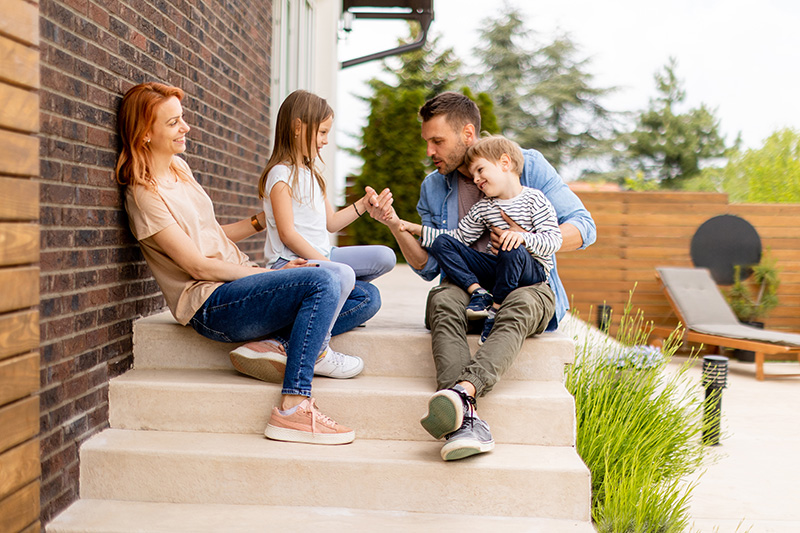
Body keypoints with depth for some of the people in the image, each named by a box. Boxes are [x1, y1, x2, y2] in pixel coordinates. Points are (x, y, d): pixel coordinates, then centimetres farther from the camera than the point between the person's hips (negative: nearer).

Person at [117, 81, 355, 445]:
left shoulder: (179, 167, 16)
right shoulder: (145, 196, -9)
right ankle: (293, 409, -32)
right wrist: (270, 273, -12)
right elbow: (198, 265, -14)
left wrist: (262, 220, 12)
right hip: (210, 305, -9)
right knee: (321, 282, -30)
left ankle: (272, 344, -11)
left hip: (238, 278, 9)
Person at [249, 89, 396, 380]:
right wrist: (325, 263, -20)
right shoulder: (281, 174, -9)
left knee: (385, 257, -4)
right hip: (290, 262, -10)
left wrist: (363, 204, 10)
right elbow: (287, 233, -16)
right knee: (343, 275, -37)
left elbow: (330, 222, 21)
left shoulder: (311, 174, 22)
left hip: (321, 256, 10)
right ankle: (317, 352, -21)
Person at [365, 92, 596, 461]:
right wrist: (395, 225, -7)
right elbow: (429, 266, 9)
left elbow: (583, 227, -1)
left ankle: (462, 391, -60)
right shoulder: (433, 188, 12)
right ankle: (466, 419, -53)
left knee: (519, 305, -38)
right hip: (466, 289, 2)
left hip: (528, 285, -2)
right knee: (442, 299, -34)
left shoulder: (529, 166, 2)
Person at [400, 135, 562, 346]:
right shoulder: (483, 207, 8)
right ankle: (478, 293, -18)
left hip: (533, 271, -6)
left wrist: (523, 237, -35)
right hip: (497, 266, 6)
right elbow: (459, 237, 12)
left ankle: (496, 311, -23)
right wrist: (418, 230, 7)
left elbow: (554, 240, -17)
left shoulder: (534, 199, -9)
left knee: (512, 251, -42)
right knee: (442, 243, -5)